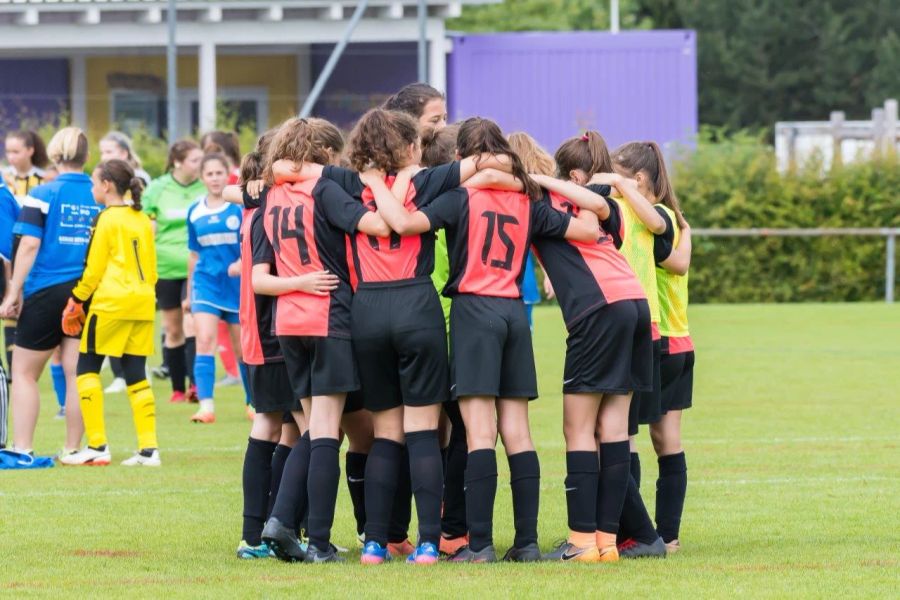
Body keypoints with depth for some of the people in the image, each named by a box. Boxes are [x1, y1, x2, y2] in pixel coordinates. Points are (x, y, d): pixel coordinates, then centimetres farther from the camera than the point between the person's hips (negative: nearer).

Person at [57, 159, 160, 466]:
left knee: (87, 368, 3)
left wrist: (76, 302, 3)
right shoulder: (143, 220, 13)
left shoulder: (107, 219, -7)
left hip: (110, 302, -7)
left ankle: (97, 446, -3)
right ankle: (149, 448, 1)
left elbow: (93, 270, -7)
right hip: (142, 303, 7)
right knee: (136, 375, 8)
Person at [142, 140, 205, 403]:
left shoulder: (206, 188, 1)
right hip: (166, 267, 1)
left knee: (191, 326, -15)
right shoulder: (157, 189, 1)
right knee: (173, 329, 8)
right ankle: (178, 389, 17)